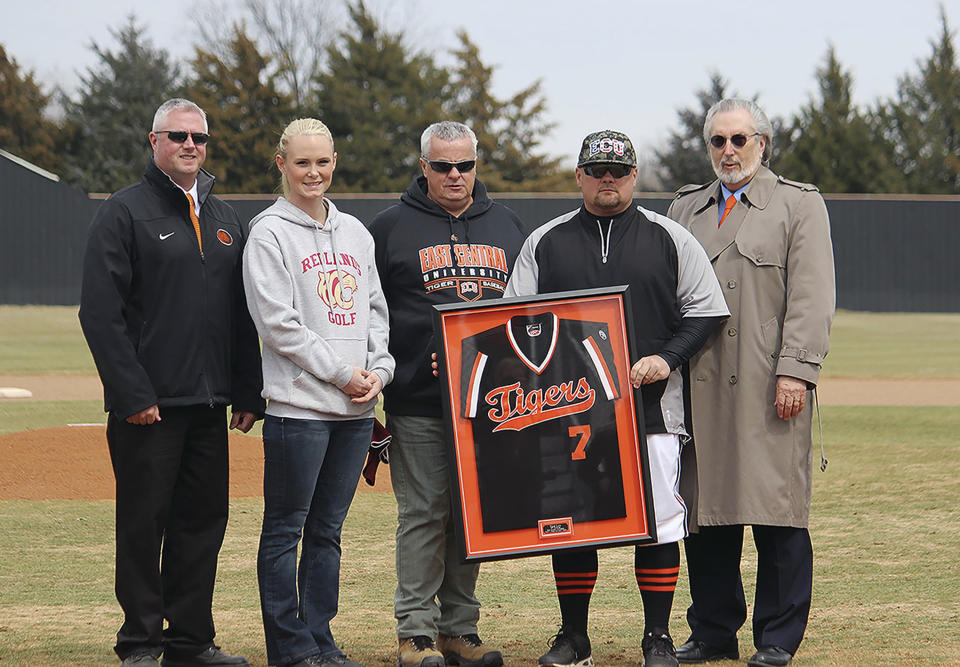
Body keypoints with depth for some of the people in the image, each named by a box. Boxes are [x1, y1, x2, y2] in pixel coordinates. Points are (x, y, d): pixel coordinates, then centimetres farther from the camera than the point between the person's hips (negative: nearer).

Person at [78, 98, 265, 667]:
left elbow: (243, 316, 19)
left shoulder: (224, 220, 17)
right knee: (144, 523, -2)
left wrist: (248, 393, 10)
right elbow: (101, 313, -10)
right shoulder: (125, 213, -4)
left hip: (210, 405, 6)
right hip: (148, 406, -6)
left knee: (205, 519, 8)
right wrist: (132, 394, -16)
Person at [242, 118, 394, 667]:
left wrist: (379, 370, 1)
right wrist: (342, 372, -12)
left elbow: (376, 310, 18)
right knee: (286, 529, -2)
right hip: (299, 403, -6)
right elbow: (278, 322, -10)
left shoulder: (355, 232, 17)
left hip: (356, 407, 6)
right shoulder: (270, 234, -3)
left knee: (328, 529, 10)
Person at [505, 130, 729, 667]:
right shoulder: (545, 243, 10)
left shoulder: (670, 239, 6)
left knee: (658, 520, -2)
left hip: (652, 404, -1)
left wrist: (666, 358, -9)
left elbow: (706, 310, 5)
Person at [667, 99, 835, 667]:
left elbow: (811, 298, -3)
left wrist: (795, 371, -12)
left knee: (776, 513, -5)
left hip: (769, 386, -4)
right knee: (705, 510, 4)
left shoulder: (800, 204, 6)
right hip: (700, 384, 4)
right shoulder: (686, 209, 19)